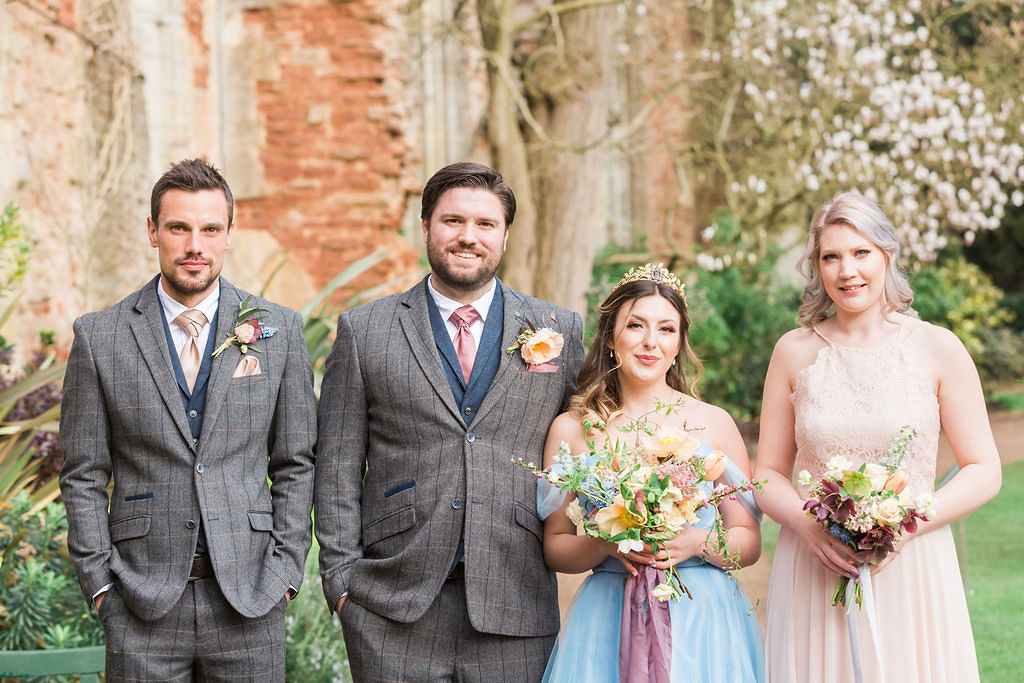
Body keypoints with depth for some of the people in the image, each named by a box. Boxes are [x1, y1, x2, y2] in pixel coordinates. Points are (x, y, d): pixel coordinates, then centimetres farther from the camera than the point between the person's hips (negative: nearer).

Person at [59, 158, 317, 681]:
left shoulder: (278, 331, 5)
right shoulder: (99, 338, 2)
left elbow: (295, 464, 8)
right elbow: (84, 476, 4)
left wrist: (285, 569, 1)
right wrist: (100, 581, -2)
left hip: (248, 598, 1)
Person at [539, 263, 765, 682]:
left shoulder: (714, 424, 2)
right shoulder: (571, 429, 3)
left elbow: (749, 542, 5)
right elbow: (555, 548, 6)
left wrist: (698, 543, -14)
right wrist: (608, 544, -14)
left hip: (702, 618, 0)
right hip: (607, 619, 0)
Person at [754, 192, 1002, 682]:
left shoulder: (937, 349, 0)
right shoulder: (795, 352, 5)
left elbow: (983, 472, 1)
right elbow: (768, 473, 8)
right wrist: (807, 524, -12)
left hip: (912, 573, -1)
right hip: (813, 576, 1)